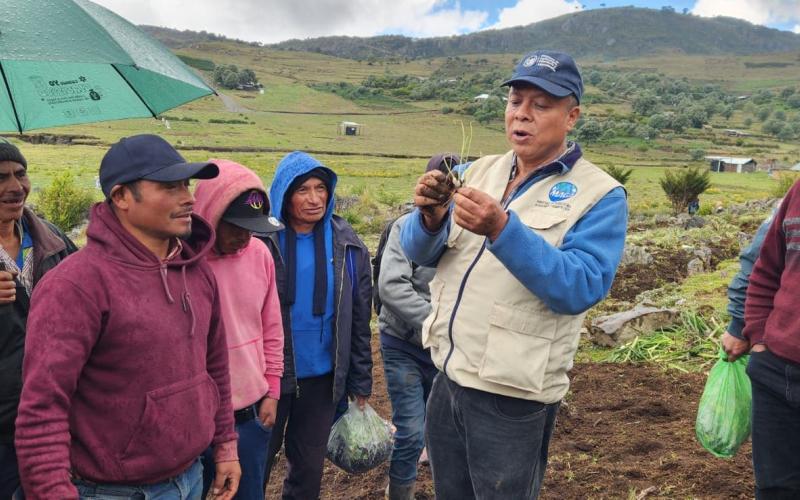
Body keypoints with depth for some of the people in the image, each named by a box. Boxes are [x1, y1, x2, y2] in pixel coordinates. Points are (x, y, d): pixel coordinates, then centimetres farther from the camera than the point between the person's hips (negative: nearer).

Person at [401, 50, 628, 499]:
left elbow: (579, 289, -23)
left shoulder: (599, 196, -10)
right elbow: (420, 253, 1)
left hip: (511, 397, -5)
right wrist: (431, 217, -21)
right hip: (448, 379, 6)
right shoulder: (479, 171, 6)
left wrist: (502, 229, -33)